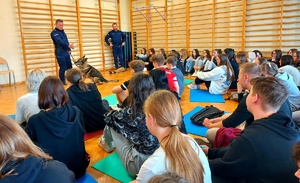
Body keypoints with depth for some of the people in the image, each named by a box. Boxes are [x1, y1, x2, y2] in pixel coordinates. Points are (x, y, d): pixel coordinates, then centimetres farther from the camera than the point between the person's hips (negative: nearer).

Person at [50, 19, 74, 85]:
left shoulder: (62, 31, 15)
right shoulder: (54, 33, -12)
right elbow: (59, 41, -27)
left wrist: (69, 49, 12)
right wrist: (68, 45, -38)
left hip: (66, 52, 8)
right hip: (60, 53, -8)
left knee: (69, 66, 14)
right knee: (63, 68, -3)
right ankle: (62, 81, 10)